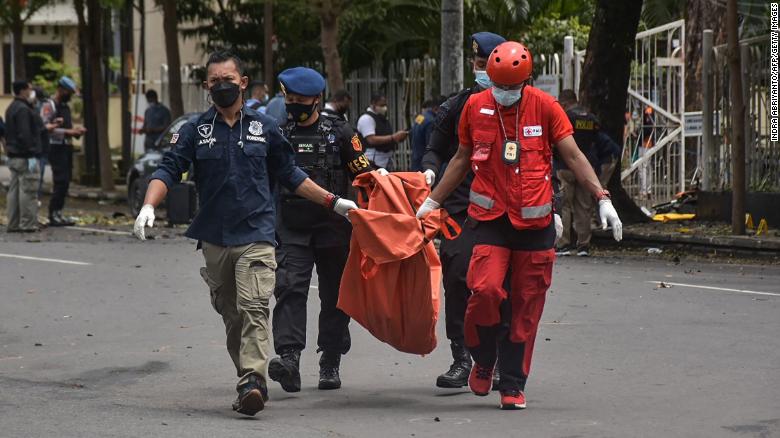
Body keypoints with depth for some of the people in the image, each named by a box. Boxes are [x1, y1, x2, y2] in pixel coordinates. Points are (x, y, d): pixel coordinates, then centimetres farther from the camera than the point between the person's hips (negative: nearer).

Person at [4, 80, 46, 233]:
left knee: (14, 190, 10)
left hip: (13, 156, 10)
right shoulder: (23, 110, -15)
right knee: (28, 190, -8)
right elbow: (25, 134, -21)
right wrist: (31, 155, -20)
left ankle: (13, 224, 12)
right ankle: (27, 224, -9)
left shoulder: (12, 108, 17)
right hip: (25, 157, -10)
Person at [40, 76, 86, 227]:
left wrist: (77, 130, 4)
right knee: (60, 181, -13)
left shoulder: (66, 106, 18)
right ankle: (53, 215, -12)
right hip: (56, 148, -9)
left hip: (67, 147, 9)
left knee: (64, 182, 8)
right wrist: (68, 132, -23)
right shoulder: (49, 106, -9)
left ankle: (58, 213, 13)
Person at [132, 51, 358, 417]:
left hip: (256, 235, -2)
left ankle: (253, 382, -27)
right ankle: (249, 380, 18)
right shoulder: (195, 131, 8)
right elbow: (169, 170, -1)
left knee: (253, 307, -18)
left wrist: (332, 202, 18)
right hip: (214, 238, 2)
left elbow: (289, 175, 19)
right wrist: (149, 206, -19)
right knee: (231, 315, 8)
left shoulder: (264, 128, 9)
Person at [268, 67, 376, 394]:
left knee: (334, 295, 6)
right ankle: (289, 358, -26)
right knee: (290, 288, -16)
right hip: (292, 229, 1)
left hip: (333, 228, -1)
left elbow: (364, 175, 4)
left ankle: (330, 364, 16)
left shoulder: (339, 132, 2)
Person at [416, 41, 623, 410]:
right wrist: (431, 202, 21)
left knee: (526, 305, 1)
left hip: (535, 223, 0)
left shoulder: (545, 106, -1)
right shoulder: (476, 107, 4)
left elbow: (573, 156, 1)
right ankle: (483, 359, 9)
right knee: (485, 290, -18)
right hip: (491, 219, 0)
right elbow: (462, 160, 17)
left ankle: (513, 384, 13)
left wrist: (602, 199, -9)